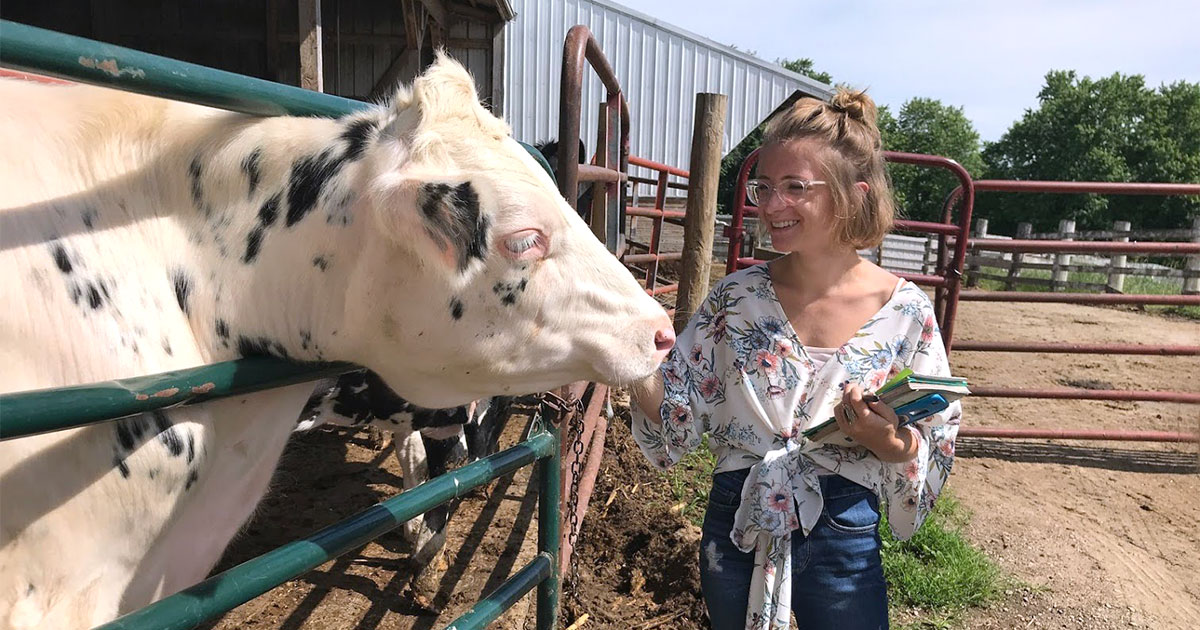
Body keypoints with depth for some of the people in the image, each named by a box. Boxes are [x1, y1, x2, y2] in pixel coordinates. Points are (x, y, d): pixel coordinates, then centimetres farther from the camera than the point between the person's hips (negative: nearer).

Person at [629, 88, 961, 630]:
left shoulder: (905, 311, -10)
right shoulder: (737, 296, -7)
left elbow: (934, 452, -4)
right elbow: (676, 421, -6)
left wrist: (890, 444, -25)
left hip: (843, 543, -1)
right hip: (735, 529, 2)